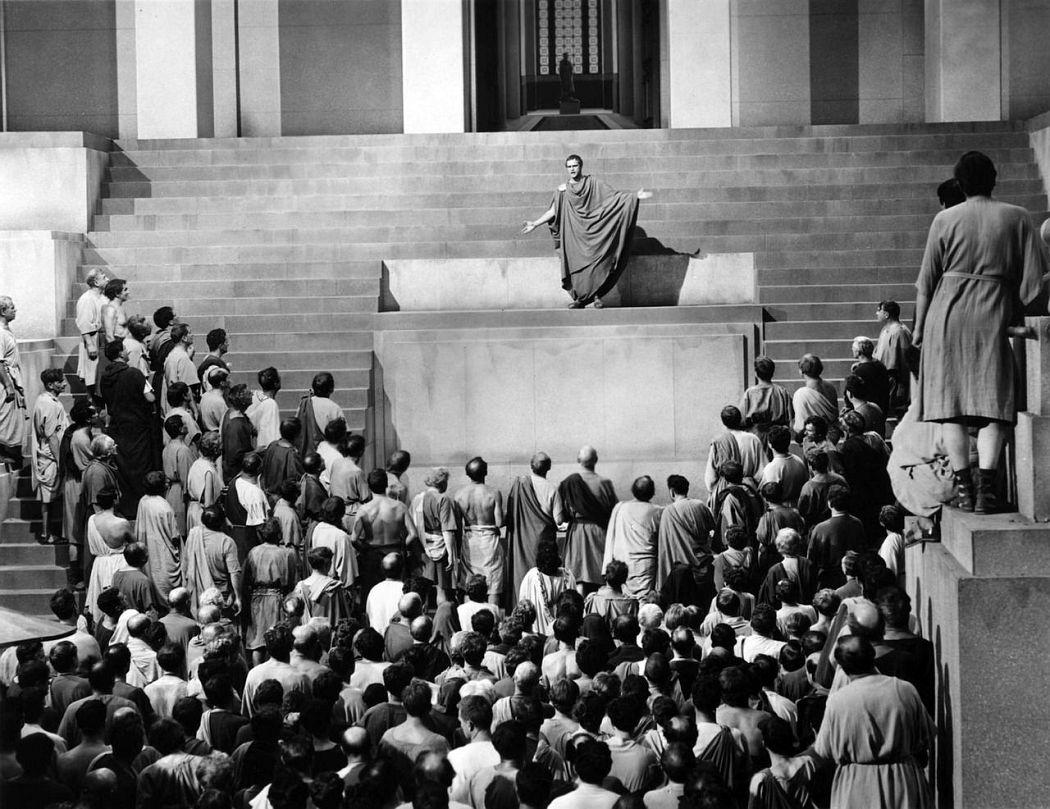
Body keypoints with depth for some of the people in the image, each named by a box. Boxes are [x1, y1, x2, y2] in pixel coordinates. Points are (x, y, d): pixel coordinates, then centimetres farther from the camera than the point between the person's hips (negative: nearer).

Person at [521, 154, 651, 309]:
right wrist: (535, 224, 3)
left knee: (594, 262, -11)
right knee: (575, 264, -4)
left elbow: (613, 196, 0)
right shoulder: (563, 190, 8)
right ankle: (579, 298, 3)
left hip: (592, 231, -2)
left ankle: (596, 296, -1)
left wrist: (635, 196, -10)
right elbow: (553, 211, 9)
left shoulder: (593, 184, 3)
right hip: (573, 234, 2)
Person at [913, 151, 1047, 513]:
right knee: (994, 402, 0)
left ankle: (964, 487, 1)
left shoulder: (945, 220, 2)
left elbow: (927, 280, 5)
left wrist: (919, 328, 13)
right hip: (993, 317, -1)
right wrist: (1018, 313, 13)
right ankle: (986, 486, -13)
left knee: (951, 403, 5)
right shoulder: (1017, 218, 2)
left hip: (947, 313, 1)